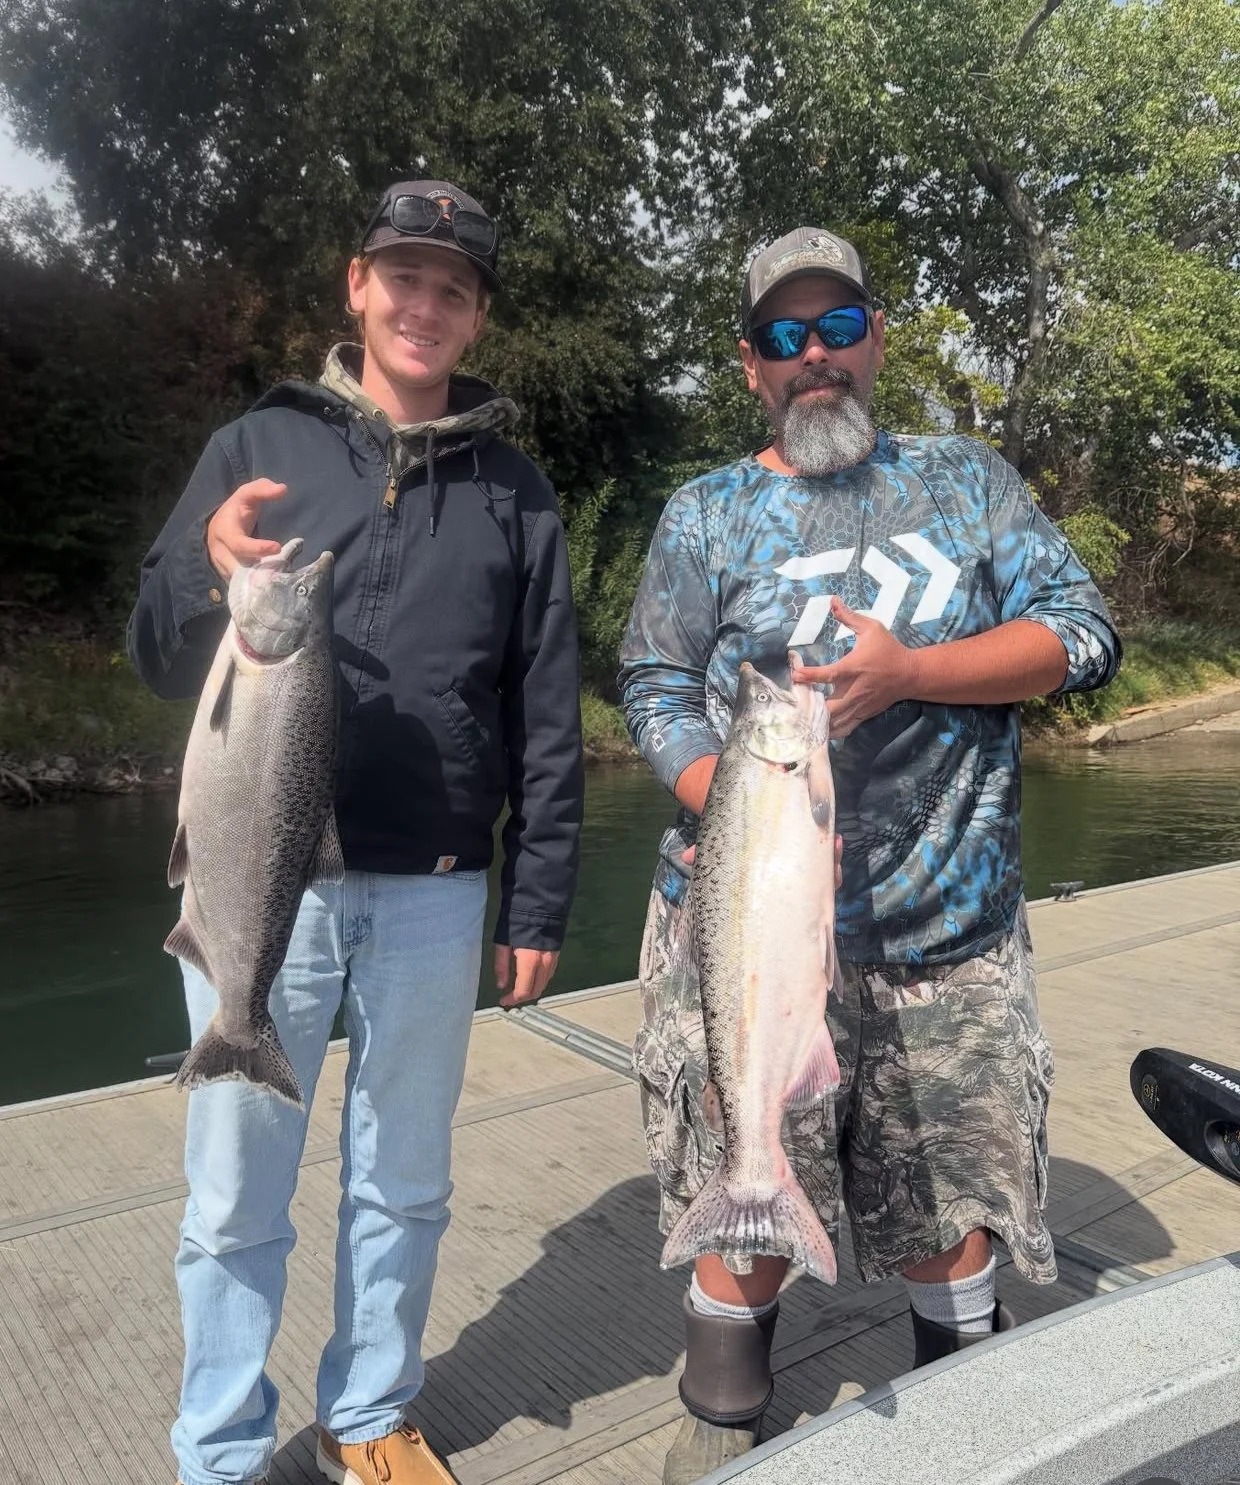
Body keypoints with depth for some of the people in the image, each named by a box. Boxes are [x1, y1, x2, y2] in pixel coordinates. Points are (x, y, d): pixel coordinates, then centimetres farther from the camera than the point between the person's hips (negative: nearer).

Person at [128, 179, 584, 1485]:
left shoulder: (512, 491, 7)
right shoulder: (258, 447, 5)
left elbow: (548, 719, 6)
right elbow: (156, 659, 4)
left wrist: (538, 906, 4)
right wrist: (207, 570, -18)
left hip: (434, 898, 1)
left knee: (403, 1187, 15)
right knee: (236, 1196, 9)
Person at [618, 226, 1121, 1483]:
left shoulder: (967, 479, 10)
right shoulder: (705, 517, 7)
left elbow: (1083, 633, 2)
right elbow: (656, 694, 0)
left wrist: (909, 671, -14)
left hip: (951, 925, 2)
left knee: (951, 1200, 13)